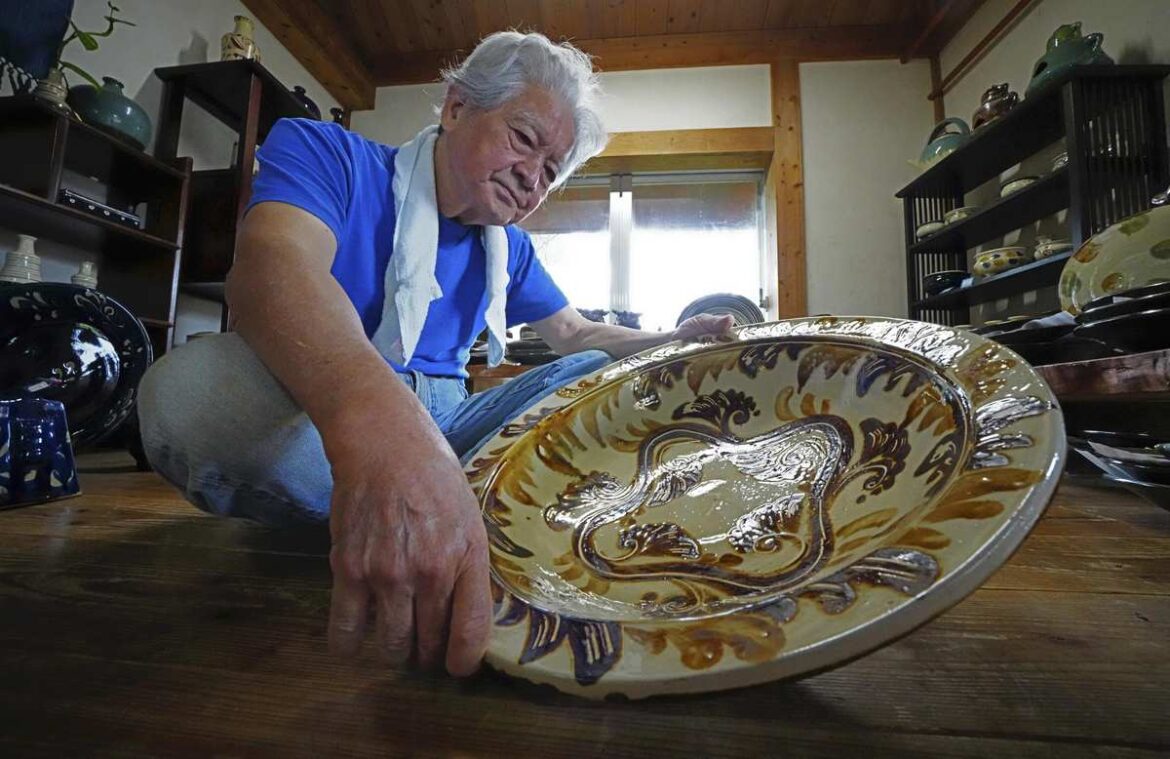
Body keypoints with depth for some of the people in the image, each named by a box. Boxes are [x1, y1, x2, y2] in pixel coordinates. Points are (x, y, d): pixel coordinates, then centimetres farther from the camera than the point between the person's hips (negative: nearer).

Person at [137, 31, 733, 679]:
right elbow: (274, 263, -28)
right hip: (316, 425, -5)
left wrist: (675, 344, -3)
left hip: (443, 429, 6)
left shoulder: (509, 249, 13)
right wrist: (378, 426, -50)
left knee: (598, 375, -4)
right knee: (197, 386, -34)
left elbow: (576, 335, 18)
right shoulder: (325, 153, -6)